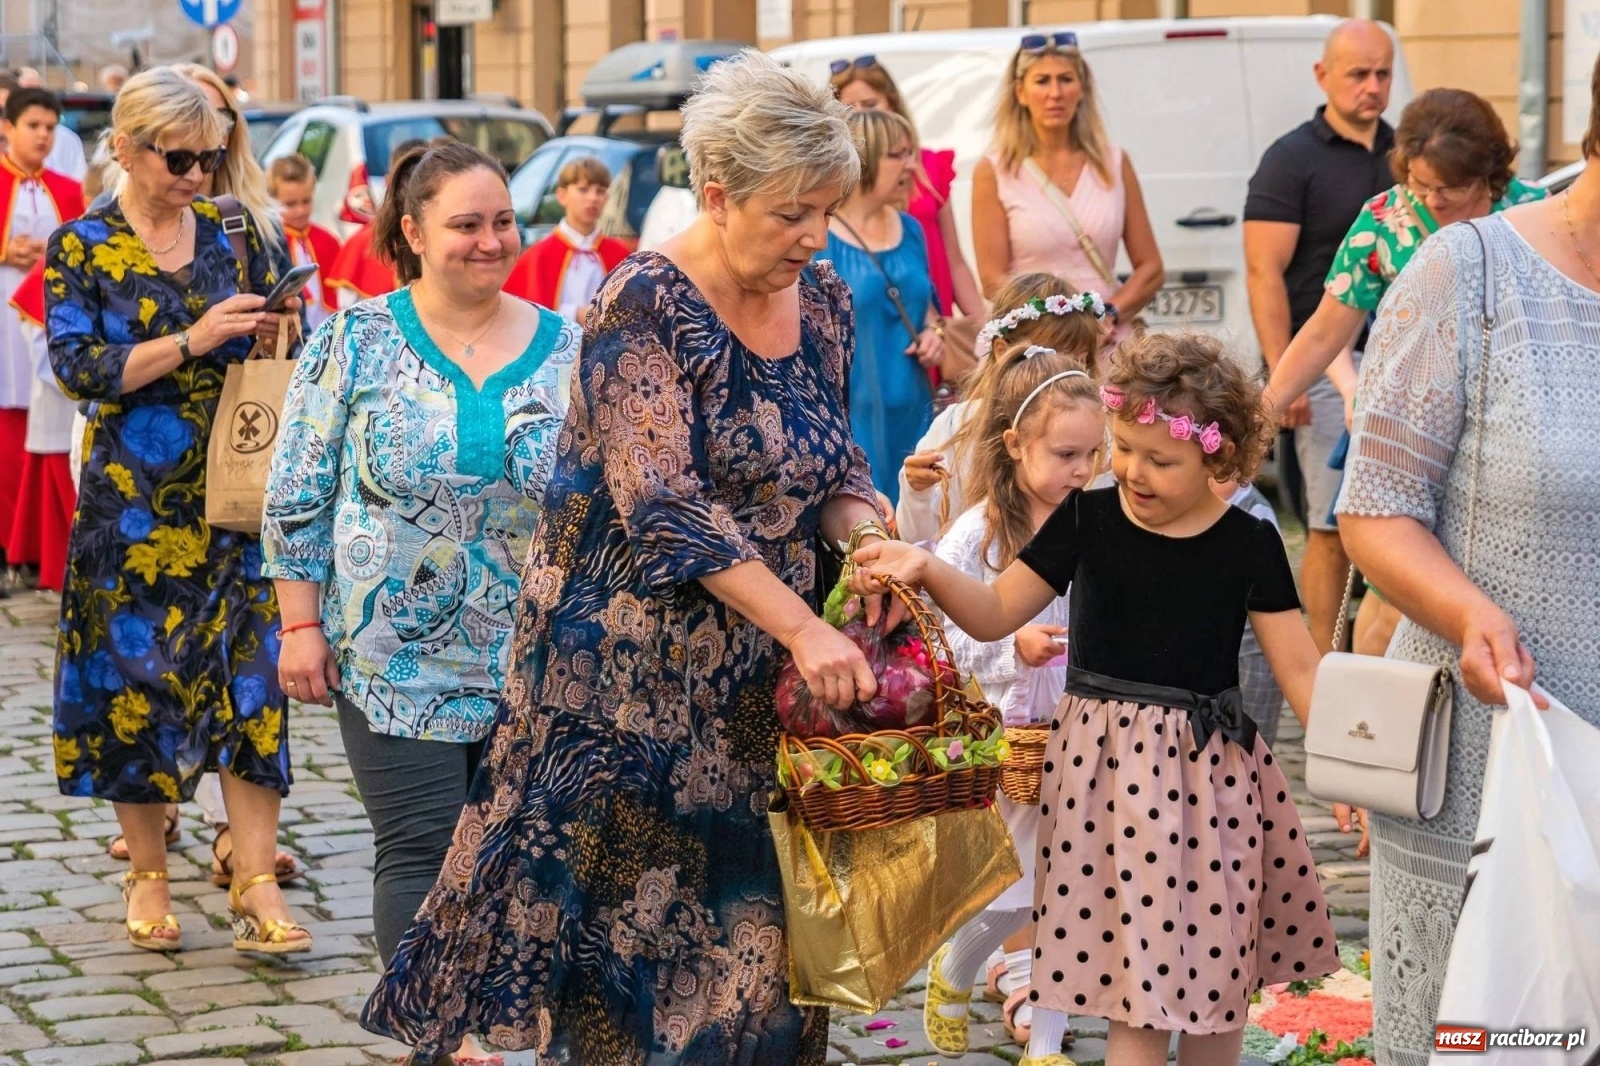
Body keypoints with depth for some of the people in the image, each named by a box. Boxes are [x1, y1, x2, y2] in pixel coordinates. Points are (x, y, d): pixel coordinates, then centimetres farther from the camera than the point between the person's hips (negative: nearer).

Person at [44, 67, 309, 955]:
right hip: (133, 500, -2)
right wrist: (193, 340, -19)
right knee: (133, 671, 5)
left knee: (247, 673, -4)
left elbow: (276, 341, 14)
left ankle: (256, 884, -3)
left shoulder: (231, 233, 6)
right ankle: (147, 873, 19)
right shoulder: (81, 247, -2)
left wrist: (273, 331, -9)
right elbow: (78, 367, -12)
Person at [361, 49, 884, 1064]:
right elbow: (667, 505, -22)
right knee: (625, 906, 1)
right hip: (629, 664, -6)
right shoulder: (645, 306, -15)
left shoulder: (823, 302, 5)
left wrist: (870, 537, -8)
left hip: (757, 676, 6)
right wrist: (804, 628, -27)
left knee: (747, 921, 7)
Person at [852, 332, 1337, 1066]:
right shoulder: (1087, 520, -1)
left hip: (1210, 771, 1)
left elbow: (1299, 669, -1)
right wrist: (925, 570, -11)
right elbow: (995, 613, 6)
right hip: (1106, 766, -1)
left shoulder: (1248, 545, -3)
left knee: (1220, 977, 10)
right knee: (1140, 985, -3)